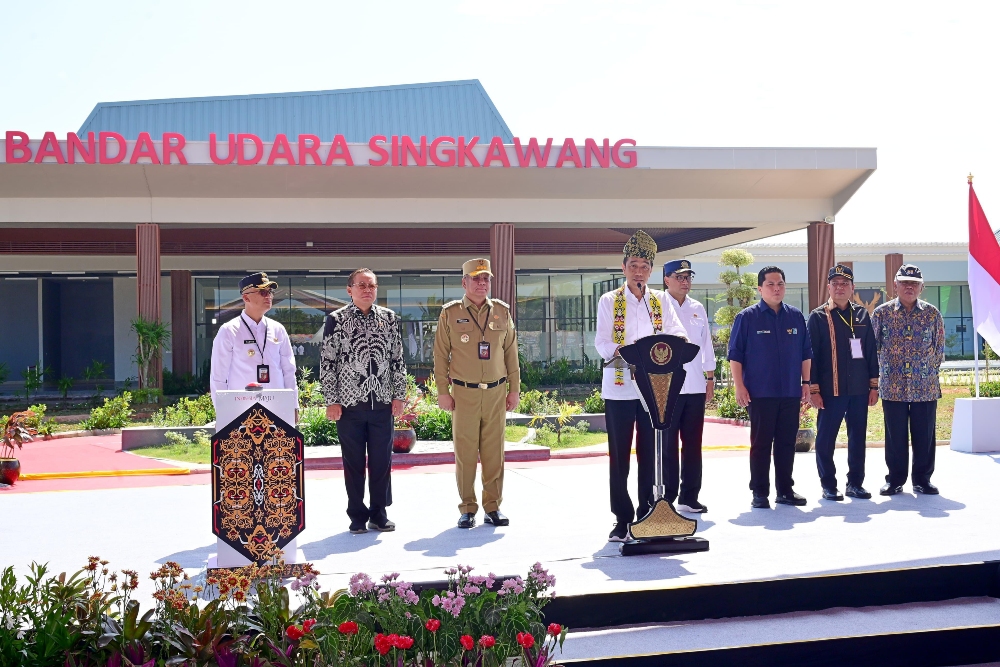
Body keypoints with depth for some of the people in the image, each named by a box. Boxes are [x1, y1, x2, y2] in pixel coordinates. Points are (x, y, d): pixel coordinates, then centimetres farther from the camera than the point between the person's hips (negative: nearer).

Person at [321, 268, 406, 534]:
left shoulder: (389, 318, 7)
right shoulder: (336, 320, -2)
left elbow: (398, 359, 10)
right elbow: (327, 362, -2)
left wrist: (398, 395, 4)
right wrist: (331, 400, -7)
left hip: (382, 402, 2)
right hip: (349, 402, -2)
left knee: (382, 460, 6)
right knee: (354, 461, 5)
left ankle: (378, 514, 19)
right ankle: (358, 516, 17)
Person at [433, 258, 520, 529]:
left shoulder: (502, 311, 8)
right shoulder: (449, 313, 1)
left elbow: (511, 352, 12)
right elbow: (441, 355, 3)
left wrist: (514, 389, 9)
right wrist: (443, 392, -1)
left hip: (496, 393, 2)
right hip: (463, 393, -2)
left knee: (494, 452, 4)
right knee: (465, 452, 1)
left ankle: (493, 507, 14)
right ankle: (467, 509, 10)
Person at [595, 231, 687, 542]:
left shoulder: (662, 301, 11)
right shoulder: (609, 301, 4)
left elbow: (678, 335, 1)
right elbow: (602, 342, -3)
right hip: (619, 387, -2)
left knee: (651, 453, 6)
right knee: (619, 456, 2)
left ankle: (647, 513, 16)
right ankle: (622, 519, 9)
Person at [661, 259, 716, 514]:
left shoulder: (698, 309, 13)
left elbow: (706, 345, 17)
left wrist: (710, 379, 13)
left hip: (696, 387, 5)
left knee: (693, 444, 8)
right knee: (667, 444, 0)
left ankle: (689, 497, 15)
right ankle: (667, 497, 6)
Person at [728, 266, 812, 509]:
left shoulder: (796, 316, 9)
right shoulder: (747, 317, -2)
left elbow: (805, 352, 14)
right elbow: (735, 354, -4)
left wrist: (806, 382, 8)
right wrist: (739, 386, -10)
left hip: (791, 393, 4)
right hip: (760, 393, -4)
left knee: (787, 443, 8)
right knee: (761, 444, 1)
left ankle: (785, 490, 18)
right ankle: (759, 493, 8)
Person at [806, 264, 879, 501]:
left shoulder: (862, 315, 10)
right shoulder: (818, 317, -1)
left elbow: (871, 351, 12)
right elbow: (811, 355, -3)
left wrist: (874, 385, 7)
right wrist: (813, 389, -8)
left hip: (860, 390, 4)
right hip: (831, 390, -3)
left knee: (858, 438, 8)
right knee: (826, 439, 0)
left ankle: (855, 483, 18)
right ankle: (828, 486, 10)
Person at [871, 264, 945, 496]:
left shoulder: (933, 314, 4)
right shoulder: (881, 313, 2)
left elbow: (939, 348, 11)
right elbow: (871, 347, 6)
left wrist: (930, 370, 6)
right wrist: (879, 372, 5)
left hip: (925, 387, 1)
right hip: (893, 387, -1)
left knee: (924, 436, 5)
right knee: (895, 436, 5)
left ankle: (922, 479, 17)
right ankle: (895, 480, 15)